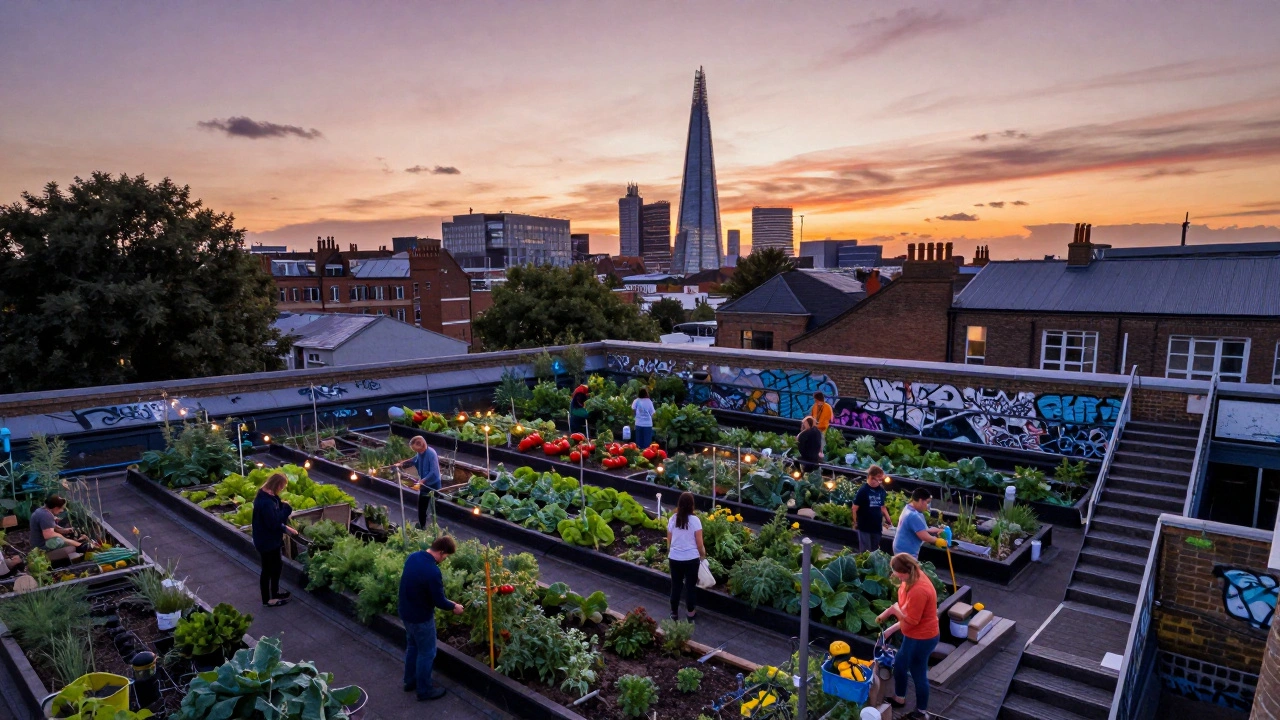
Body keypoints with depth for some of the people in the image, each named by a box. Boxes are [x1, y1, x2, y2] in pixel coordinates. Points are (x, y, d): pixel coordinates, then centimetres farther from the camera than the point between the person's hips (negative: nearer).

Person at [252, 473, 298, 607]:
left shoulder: (265, 496, 3)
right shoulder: (267, 502, -31)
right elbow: (273, 523, -29)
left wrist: (285, 528, 6)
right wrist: (285, 508, -21)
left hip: (269, 539, 10)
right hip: (267, 541, -10)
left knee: (277, 565, 23)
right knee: (268, 569, 7)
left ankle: (275, 593, 40)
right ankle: (267, 599, 24)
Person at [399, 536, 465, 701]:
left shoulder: (413, 557, -6)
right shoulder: (433, 572, -32)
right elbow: (439, 601, -22)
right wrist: (453, 607, -2)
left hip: (406, 612, 8)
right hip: (421, 617, -8)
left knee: (412, 647, 26)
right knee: (427, 653, 11)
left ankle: (410, 681, 43)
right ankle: (424, 690, 26)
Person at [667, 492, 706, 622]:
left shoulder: (672, 519, -3)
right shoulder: (694, 520, -14)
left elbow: (669, 541, 6)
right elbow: (699, 544, -9)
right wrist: (703, 556, 8)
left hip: (674, 558, 3)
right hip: (691, 559, -3)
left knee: (675, 585, 15)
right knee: (690, 586, 12)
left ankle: (674, 613, 25)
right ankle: (690, 613, 24)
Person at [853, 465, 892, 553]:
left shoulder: (881, 490, 1)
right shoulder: (863, 490, -16)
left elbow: (882, 507, 13)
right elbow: (855, 508, -11)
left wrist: (889, 520, 7)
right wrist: (855, 523, -7)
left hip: (877, 526, 5)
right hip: (864, 527, -5)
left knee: (875, 551, 16)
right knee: (865, 552, 1)